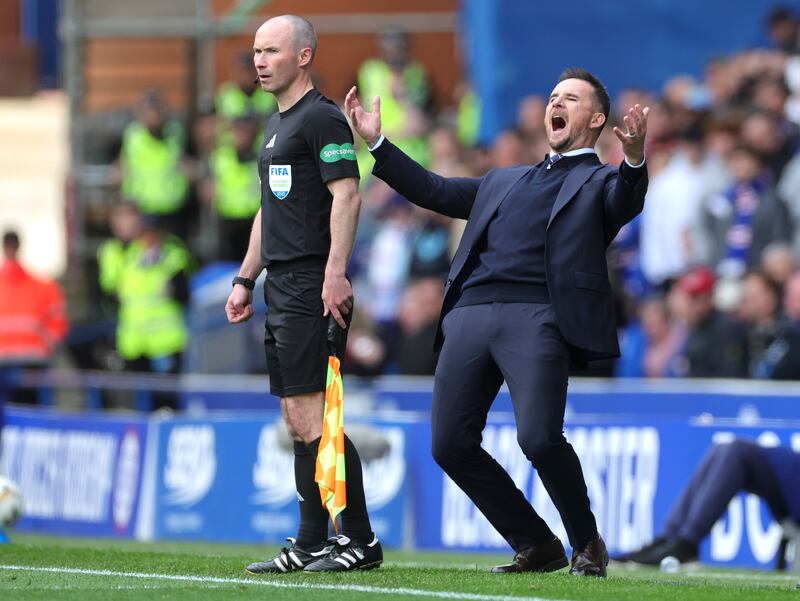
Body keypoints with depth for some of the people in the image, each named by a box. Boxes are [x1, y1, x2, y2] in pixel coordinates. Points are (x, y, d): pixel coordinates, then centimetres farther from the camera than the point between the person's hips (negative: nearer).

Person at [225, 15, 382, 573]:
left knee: (309, 417, -12)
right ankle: (311, 544, 12)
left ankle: (361, 540, -10)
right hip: (282, 288, 10)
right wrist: (244, 280, 24)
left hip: (312, 286, -10)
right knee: (296, 419, 9)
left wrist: (335, 272, -27)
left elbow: (347, 196, -18)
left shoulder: (322, 118, -9)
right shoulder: (278, 124, 21)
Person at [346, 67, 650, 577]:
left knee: (539, 438, -22)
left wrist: (635, 159, -30)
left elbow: (626, 204, -9)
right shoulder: (504, 182, 31)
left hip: (537, 318, -6)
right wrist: (376, 142, 29)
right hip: (471, 315, 6)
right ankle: (537, 545, 13)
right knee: (451, 445, -2)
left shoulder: (599, 182, 13)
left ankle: (589, 544, 3)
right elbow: (436, 192, 34)